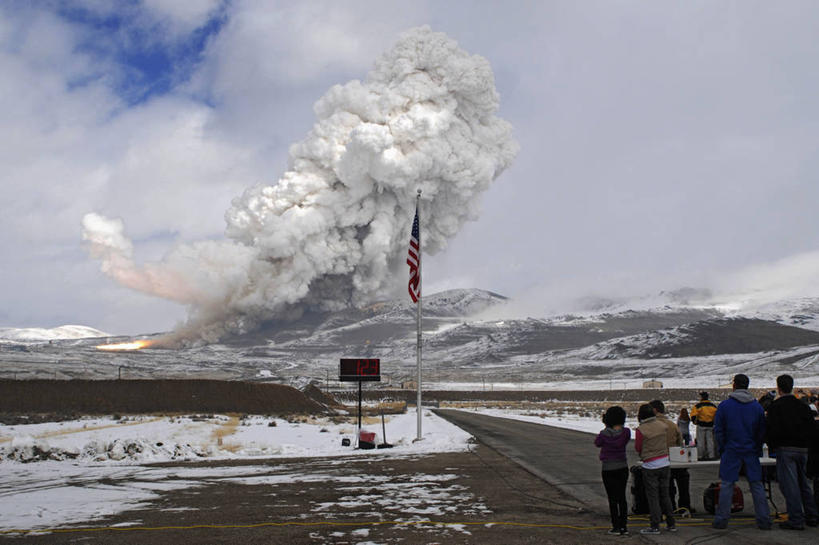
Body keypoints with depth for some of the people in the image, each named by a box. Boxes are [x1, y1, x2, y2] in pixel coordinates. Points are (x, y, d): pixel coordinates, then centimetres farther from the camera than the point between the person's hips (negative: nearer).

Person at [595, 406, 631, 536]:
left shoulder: (605, 433, -16)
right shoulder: (626, 432, -9)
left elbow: (597, 443, 4)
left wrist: (606, 427, 3)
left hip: (609, 469, -3)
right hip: (623, 467, 3)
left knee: (612, 499, 4)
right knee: (622, 497, 12)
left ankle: (616, 527, 6)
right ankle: (624, 526, 14)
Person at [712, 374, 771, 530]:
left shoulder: (724, 405, -5)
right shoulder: (757, 406, 3)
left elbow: (718, 430, -4)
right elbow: (762, 431, 6)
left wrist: (722, 449, 6)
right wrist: (758, 449, 14)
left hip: (731, 452, -2)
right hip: (751, 452, 2)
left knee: (726, 484, 2)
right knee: (757, 484, 9)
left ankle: (721, 519, 3)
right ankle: (764, 520, 10)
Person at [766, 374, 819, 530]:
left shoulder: (775, 406, -7)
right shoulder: (803, 406, 12)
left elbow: (773, 430, -13)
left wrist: (772, 446, 1)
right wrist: (804, 443, 18)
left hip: (785, 449, -7)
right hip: (802, 449, 7)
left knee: (789, 485, -4)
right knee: (803, 483, 17)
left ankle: (796, 519, -5)